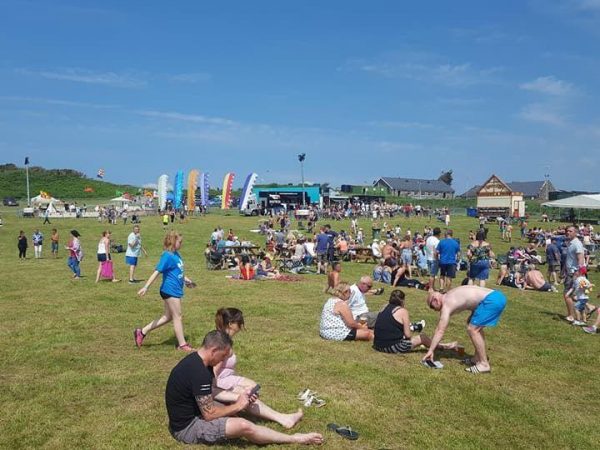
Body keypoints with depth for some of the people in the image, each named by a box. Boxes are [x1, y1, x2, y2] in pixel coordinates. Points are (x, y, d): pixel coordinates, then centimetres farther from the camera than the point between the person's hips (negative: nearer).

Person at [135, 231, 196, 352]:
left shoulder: (176, 254, 9)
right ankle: (182, 344, 14)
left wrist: (186, 279, 31)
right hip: (170, 290, -9)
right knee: (177, 317, 2)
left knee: (168, 316, 16)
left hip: (175, 290, 9)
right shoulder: (167, 256, -16)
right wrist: (146, 287, -24)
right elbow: (157, 272, -21)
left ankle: (141, 332, 21)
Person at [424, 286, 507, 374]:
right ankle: (478, 357, 29)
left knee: (472, 329, -5)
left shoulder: (446, 305, -6)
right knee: (476, 327, 23)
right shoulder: (449, 297, 20)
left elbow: (440, 331, -7)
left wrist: (430, 350, -3)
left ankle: (484, 364, 1)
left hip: (492, 300, -10)